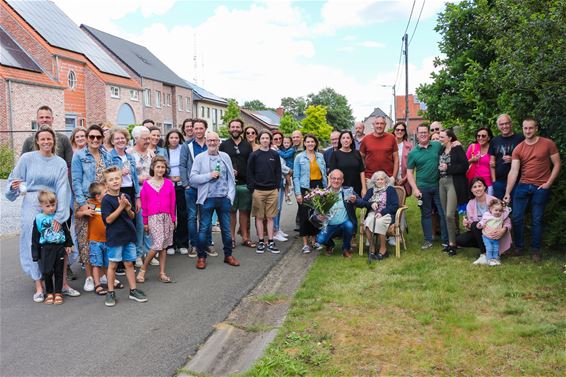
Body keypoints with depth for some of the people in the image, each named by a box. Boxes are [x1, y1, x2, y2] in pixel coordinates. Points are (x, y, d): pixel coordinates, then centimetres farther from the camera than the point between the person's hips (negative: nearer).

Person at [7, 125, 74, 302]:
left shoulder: (60, 163, 3)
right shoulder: (27, 158, 0)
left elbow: (63, 189, -5)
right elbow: (14, 179, 6)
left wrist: (60, 215, -13)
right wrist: (14, 186, -19)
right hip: (32, 206, -1)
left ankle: (62, 282, 16)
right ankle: (39, 286, 13)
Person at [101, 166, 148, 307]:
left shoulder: (125, 197, 7)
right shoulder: (106, 200, -9)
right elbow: (109, 219, -16)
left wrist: (128, 209, -9)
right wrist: (121, 207, -20)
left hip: (129, 236, 5)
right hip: (114, 238, -5)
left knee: (129, 263, 12)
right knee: (113, 264, 5)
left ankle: (133, 290, 20)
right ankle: (110, 292, 16)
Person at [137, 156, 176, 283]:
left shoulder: (169, 183, 5)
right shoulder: (146, 184, 1)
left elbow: (173, 203, 8)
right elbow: (144, 204, 4)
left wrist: (173, 219, 7)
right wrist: (145, 222, 5)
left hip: (167, 217, 3)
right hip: (153, 217, -3)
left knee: (164, 246, 6)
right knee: (158, 245, -12)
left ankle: (162, 273, 14)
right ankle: (142, 269, 5)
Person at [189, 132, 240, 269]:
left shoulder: (225, 157, 8)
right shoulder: (200, 158, -1)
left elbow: (231, 177, 9)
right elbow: (192, 178, -7)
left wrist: (230, 195, 0)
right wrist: (209, 175, -16)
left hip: (224, 198, 3)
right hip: (207, 199, -3)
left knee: (226, 228, 10)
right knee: (204, 229, 2)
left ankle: (228, 255, 24)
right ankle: (201, 257, 15)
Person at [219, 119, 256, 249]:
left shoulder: (247, 145, 11)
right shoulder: (224, 145, 6)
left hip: (245, 183, 2)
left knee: (244, 210, 6)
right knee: (231, 211, 3)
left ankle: (245, 237, 15)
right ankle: (231, 237, 11)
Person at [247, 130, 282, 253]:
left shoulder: (275, 155, 6)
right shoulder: (254, 155, 1)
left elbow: (278, 172, 9)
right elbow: (250, 173, 0)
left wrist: (277, 186, 1)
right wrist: (251, 188, -6)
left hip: (272, 190, 1)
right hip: (258, 190, -1)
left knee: (270, 217, 6)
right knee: (259, 217, 4)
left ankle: (270, 242, 11)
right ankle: (261, 242, 12)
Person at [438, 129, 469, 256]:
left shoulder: (457, 149, -7)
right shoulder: (441, 150, 12)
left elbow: (464, 166, -14)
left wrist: (448, 168, -15)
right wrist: (439, 168, -1)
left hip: (454, 183, -7)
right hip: (442, 183, 7)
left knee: (450, 214, -12)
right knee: (446, 215, 10)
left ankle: (452, 244, -1)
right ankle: (451, 242, 19)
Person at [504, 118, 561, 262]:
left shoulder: (548, 144, -5)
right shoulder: (518, 149, 1)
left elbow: (557, 164, 0)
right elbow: (513, 171, -5)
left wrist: (549, 183, -9)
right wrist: (507, 193, -11)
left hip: (541, 188, -2)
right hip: (523, 186, 2)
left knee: (537, 220, 5)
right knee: (516, 217, 2)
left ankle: (536, 250, 19)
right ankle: (519, 247, 19)